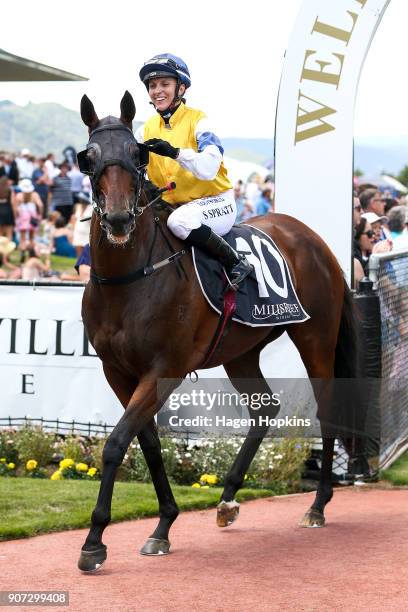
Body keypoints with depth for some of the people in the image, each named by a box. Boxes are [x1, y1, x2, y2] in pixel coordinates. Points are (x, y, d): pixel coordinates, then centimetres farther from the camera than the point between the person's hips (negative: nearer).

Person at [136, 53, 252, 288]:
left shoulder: (197, 121, -11)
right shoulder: (147, 130, 7)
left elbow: (209, 168, -26)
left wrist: (175, 152, -41)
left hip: (216, 201, -6)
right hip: (171, 204, 6)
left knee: (180, 220, -35)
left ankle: (237, 263, -22)